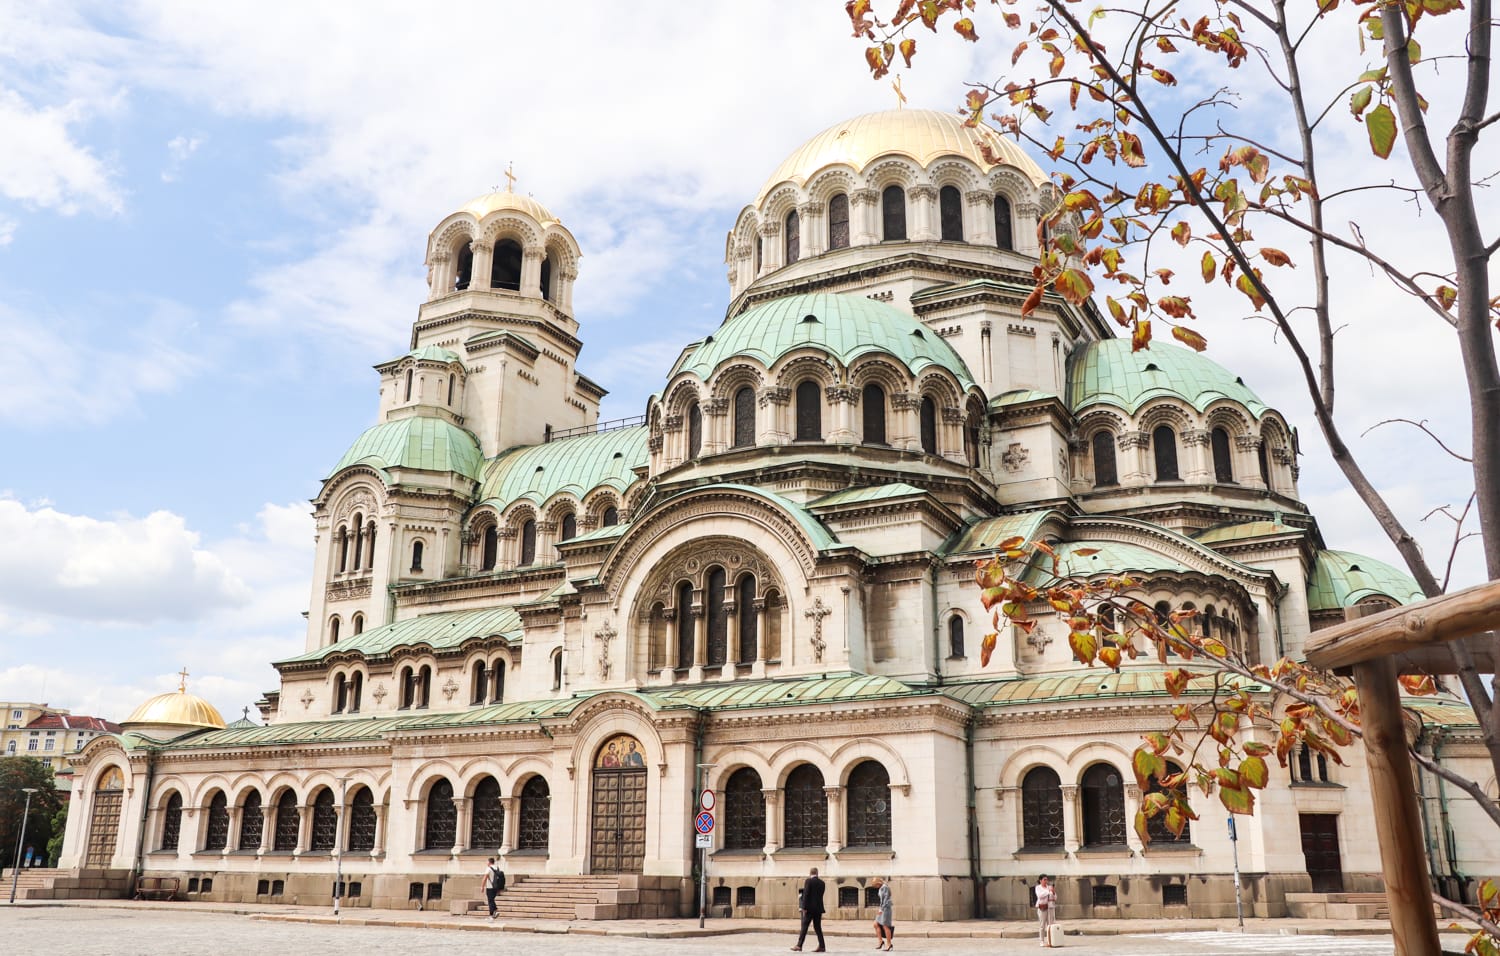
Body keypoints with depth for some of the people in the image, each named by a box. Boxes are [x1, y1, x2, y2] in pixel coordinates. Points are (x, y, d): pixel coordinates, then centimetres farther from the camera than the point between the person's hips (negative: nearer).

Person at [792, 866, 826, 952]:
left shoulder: (808, 881, -6)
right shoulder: (822, 883, 10)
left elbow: (806, 894, -13)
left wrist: (804, 908, -12)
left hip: (810, 908, -6)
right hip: (819, 908, 6)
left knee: (804, 927, -3)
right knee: (818, 928, 9)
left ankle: (799, 945, -4)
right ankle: (821, 947, 5)